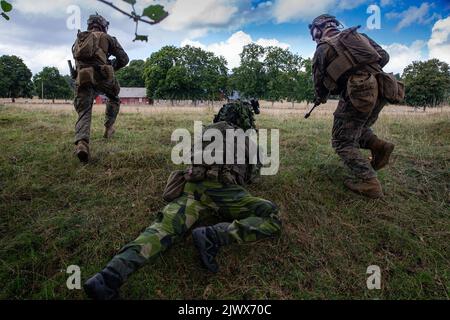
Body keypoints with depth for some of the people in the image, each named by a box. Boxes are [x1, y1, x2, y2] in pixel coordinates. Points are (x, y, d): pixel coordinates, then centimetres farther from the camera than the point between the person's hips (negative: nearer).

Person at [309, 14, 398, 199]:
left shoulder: (322, 49, 8)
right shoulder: (358, 35, 21)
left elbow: (320, 83, 12)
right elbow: (384, 56, 17)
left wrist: (321, 98, 33)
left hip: (359, 93, -6)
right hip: (381, 89, 6)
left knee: (343, 142, 4)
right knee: (358, 127, 29)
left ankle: (369, 183, -8)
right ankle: (378, 146, 3)